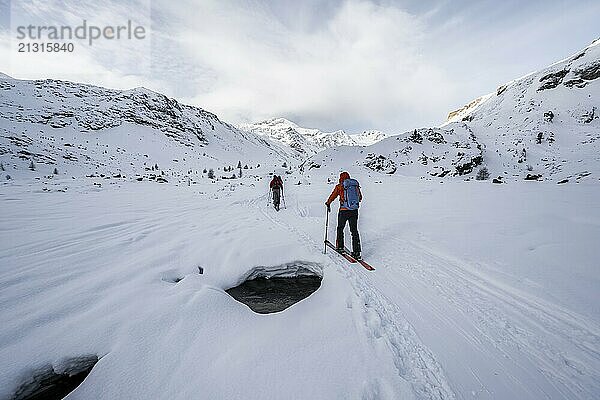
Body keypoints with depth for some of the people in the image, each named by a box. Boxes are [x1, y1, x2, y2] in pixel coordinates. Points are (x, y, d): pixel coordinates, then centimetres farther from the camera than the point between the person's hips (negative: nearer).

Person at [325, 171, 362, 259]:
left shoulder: (339, 186, -3)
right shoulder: (356, 185, 8)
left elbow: (332, 196, 9)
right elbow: (360, 197, 19)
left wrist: (328, 204, 26)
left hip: (344, 211, -3)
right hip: (354, 211, 3)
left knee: (340, 228, 17)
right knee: (354, 230, 8)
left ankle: (340, 247, 23)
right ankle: (357, 252, 6)